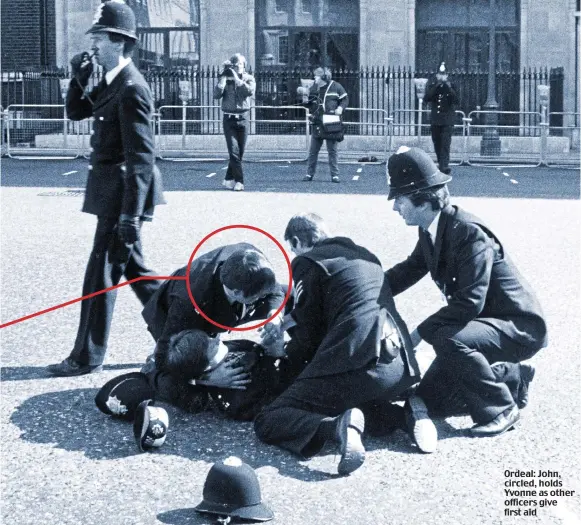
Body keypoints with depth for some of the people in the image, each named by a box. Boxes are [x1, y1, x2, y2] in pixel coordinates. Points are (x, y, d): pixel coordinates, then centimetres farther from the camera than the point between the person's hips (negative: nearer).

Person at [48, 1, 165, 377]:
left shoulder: (131, 89, -19)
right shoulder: (112, 83, 10)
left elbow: (141, 157, -22)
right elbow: (75, 112, 20)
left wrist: (132, 213, -23)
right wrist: (78, 77, 2)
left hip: (124, 192, -10)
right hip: (115, 191, 10)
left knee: (102, 275, -2)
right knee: (134, 268, 16)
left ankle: (88, 358, 8)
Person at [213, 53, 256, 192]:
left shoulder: (249, 79, 5)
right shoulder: (226, 78, 5)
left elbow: (250, 91, -17)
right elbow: (216, 95, -9)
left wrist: (237, 78, -17)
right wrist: (224, 77, -11)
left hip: (243, 118, 1)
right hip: (229, 119, -1)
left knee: (239, 152, 6)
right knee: (234, 151, -11)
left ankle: (229, 179, 20)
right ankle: (239, 181, -11)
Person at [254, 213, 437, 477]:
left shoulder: (308, 261, 3)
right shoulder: (365, 255, 24)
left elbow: (310, 333, 4)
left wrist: (284, 353, 25)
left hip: (353, 367, -7)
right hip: (401, 367, 7)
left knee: (267, 421, 2)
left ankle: (338, 427, -26)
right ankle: (409, 412, 8)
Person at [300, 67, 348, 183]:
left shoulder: (336, 87, -1)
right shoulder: (313, 88, 9)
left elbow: (345, 99, 5)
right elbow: (309, 105, 15)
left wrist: (340, 108, -13)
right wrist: (304, 98, -5)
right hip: (317, 124, 3)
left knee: (333, 150, 2)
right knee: (313, 150, 4)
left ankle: (335, 175, 8)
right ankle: (309, 174, 11)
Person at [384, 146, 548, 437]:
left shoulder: (469, 233, -29)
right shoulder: (430, 231, -3)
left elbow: (469, 302, -35)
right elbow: (409, 270, 12)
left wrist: (419, 333, -30)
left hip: (519, 328, -9)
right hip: (482, 322, 9)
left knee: (446, 338, -37)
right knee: (428, 397, 11)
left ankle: (500, 408, -15)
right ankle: (511, 377, 26)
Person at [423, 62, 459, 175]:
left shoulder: (451, 86, 2)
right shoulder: (432, 85, 7)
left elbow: (456, 101, -8)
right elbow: (426, 98, -7)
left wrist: (449, 88, -18)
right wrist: (436, 87, -15)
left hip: (448, 120, -3)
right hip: (435, 120, 3)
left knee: (445, 144, -14)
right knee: (437, 144, 9)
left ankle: (444, 165, -21)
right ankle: (441, 163, 22)